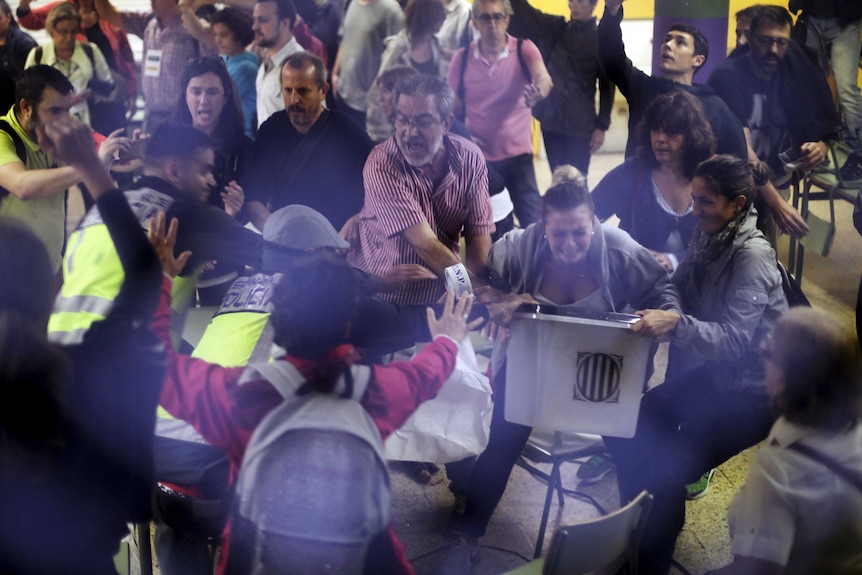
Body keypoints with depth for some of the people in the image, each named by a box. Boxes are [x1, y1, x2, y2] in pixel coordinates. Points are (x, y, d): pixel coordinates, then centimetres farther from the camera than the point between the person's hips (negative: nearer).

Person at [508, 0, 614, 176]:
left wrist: (602, 126, -5)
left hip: (580, 125, -4)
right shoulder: (555, 28, 7)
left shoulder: (600, 39, -2)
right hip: (550, 119, 4)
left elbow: (607, 86, -1)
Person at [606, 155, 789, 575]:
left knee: (665, 472, -20)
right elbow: (686, 299, 8)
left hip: (754, 390, -8)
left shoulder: (752, 256, -23)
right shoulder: (708, 237, 0)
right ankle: (636, 533, 16)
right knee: (626, 431, -4)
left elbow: (735, 339, -31)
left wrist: (677, 325, -47)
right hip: (711, 372, 8)